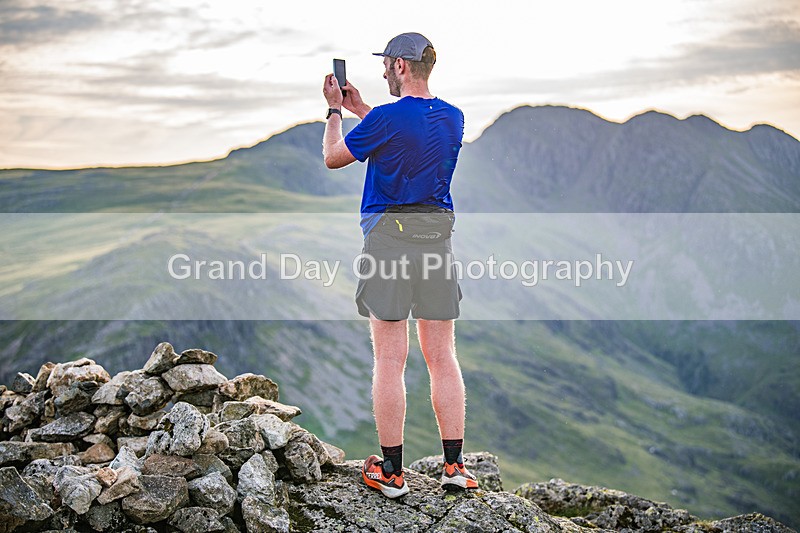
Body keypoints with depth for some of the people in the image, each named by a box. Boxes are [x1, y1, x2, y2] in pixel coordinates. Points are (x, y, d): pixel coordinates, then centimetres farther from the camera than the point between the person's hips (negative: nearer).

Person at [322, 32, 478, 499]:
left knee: (390, 360, -1)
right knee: (442, 356, 8)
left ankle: (391, 472, 6)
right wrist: (360, 110, 29)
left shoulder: (385, 119, -12)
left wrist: (336, 111, 17)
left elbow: (333, 158, 2)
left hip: (389, 234, -5)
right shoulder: (454, 118, 7)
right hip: (437, 236, 5)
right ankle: (454, 465, 10)